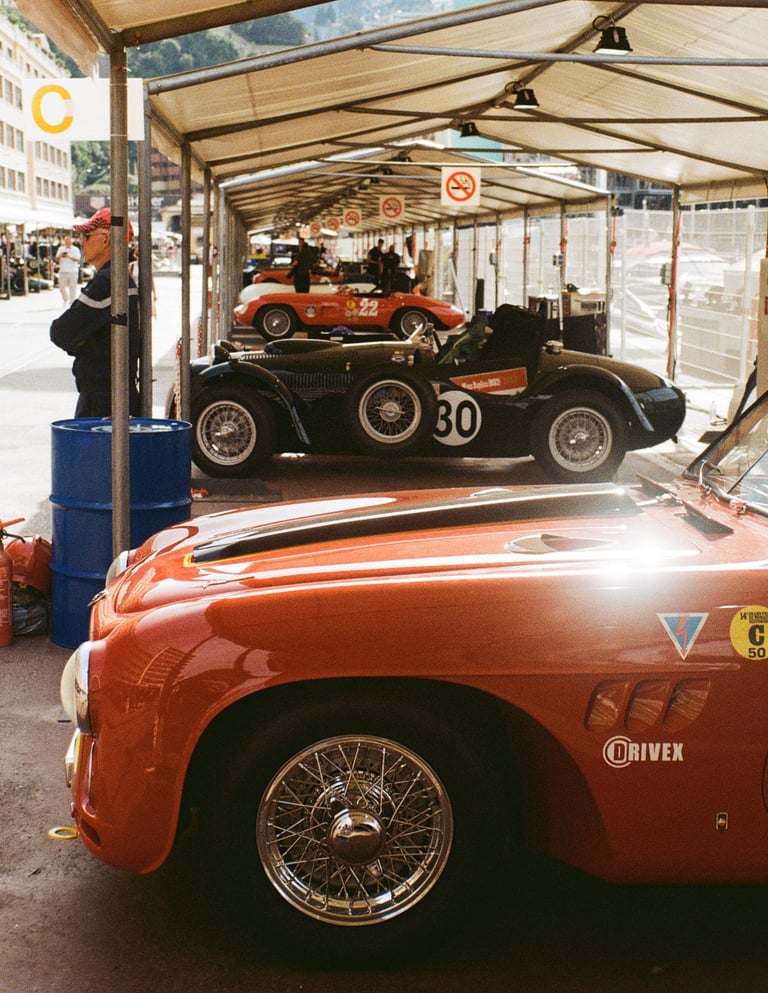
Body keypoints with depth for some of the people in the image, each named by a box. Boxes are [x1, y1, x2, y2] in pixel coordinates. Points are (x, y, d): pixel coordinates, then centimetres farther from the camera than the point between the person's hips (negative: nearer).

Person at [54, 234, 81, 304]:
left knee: (72, 288, -3)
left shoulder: (75, 249, 1)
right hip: (63, 271, 3)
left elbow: (78, 260, -7)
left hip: (73, 271, -3)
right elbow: (57, 260, 9)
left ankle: (72, 301, 3)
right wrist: (60, 256, -11)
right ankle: (65, 300, 25)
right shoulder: (61, 249, 10)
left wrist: (69, 257, -19)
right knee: (62, 287, 5)